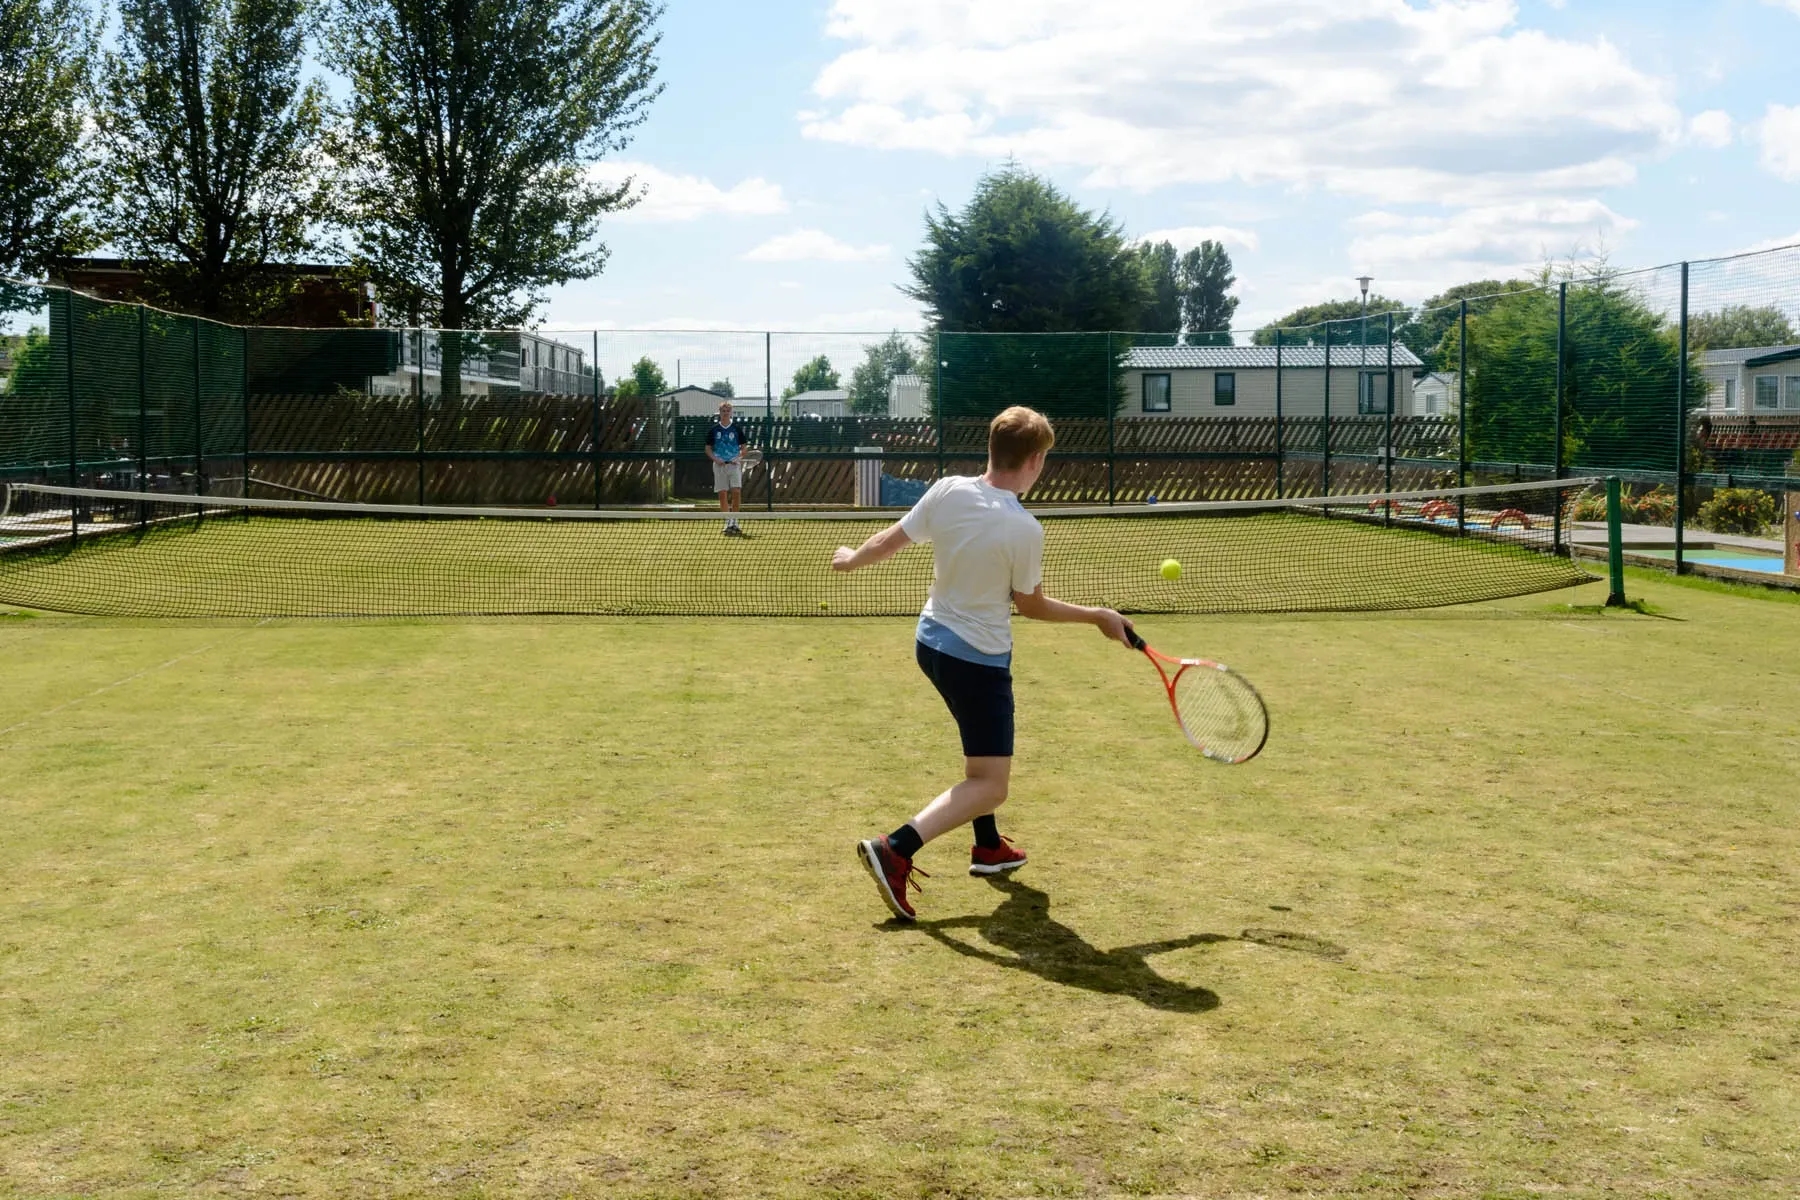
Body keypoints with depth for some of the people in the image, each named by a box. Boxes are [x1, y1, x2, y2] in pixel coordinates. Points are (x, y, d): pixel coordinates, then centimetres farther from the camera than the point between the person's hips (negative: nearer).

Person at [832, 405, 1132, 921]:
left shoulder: (947, 491, -9)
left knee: (983, 748, 30)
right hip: (979, 660, -8)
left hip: (932, 642, 8)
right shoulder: (1024, 530, -22)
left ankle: (988, 847, 41)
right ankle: (894, 852, -19)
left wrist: (851, 558, 24)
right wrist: (1099, 617, 5)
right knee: (988, 787, -3)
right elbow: (1031, 605, -8)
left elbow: (889, 540, 3)